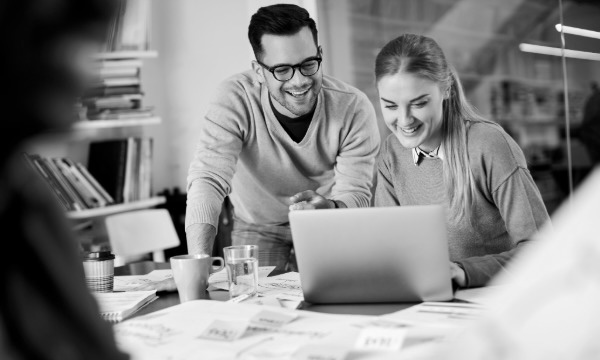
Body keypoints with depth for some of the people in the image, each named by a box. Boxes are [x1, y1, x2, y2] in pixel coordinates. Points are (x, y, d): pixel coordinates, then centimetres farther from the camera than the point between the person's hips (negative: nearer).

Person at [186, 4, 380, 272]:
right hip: (258, 227, 0)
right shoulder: (236, 99, -24)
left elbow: (356, 194, -21)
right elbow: (208, 179, -33)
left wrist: (329, 208, -47)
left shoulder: (354, 108, -20)